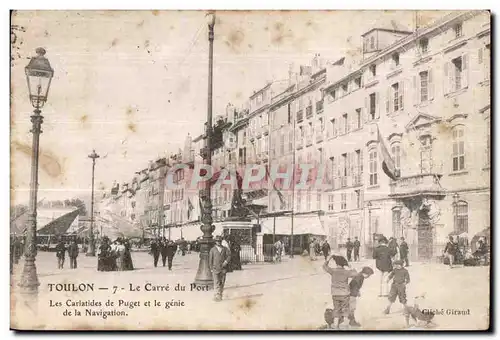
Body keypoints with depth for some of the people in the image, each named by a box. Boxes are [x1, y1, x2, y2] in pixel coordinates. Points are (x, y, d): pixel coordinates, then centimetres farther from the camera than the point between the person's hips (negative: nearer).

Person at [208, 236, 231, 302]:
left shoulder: (225, 249, 10)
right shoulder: (212, 250, 5)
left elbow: (229, 256, 1)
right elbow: (210, 259, 5)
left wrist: (226, 261, -17)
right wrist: (211, 268, 1)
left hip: (223, 268, 3)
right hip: (215, 269, -3)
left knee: (222, 282, 6)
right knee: (216, 282, -11)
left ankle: (220, 295, 16)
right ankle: (217, 295, -16)